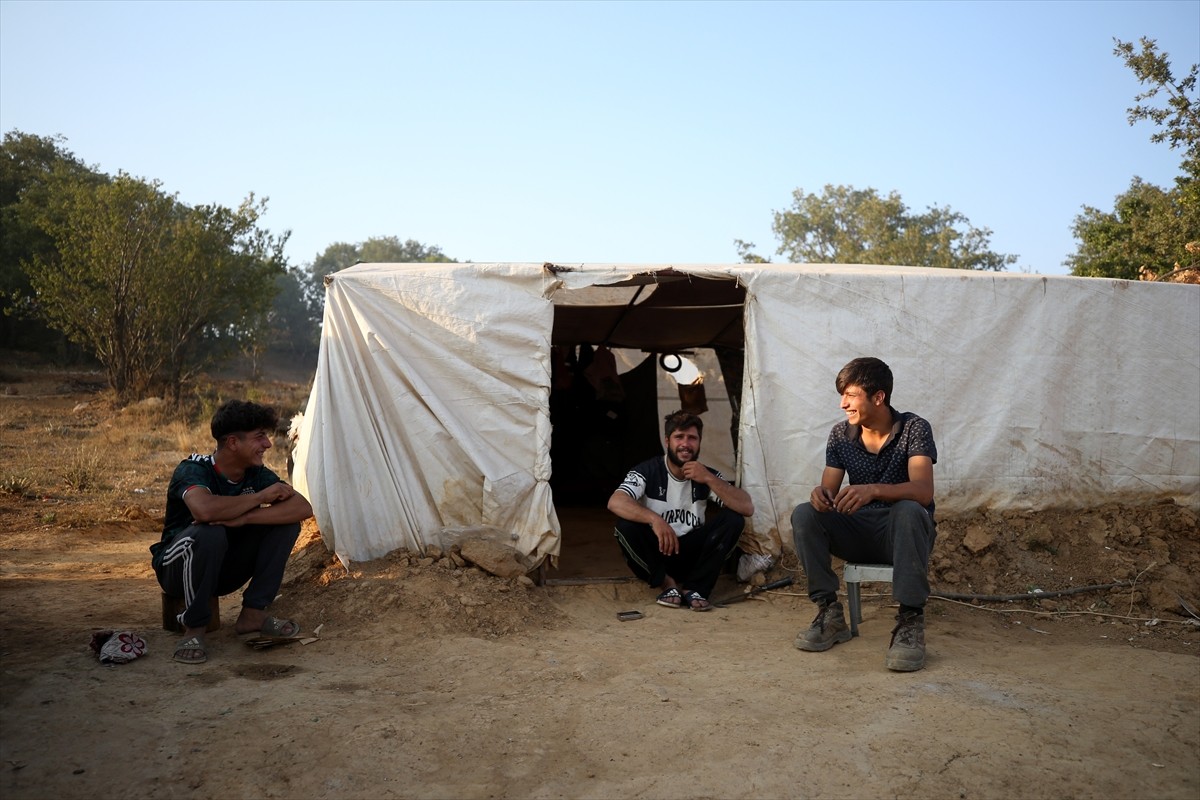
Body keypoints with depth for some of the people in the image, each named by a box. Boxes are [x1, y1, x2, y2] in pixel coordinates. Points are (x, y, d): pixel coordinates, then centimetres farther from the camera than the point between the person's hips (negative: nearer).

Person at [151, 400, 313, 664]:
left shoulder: (257, 474, -6)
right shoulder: (194, 469, -22)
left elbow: (304, 508, -20)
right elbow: (204, 509, -46)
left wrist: (244, 518, -34)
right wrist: (260, 497, -30)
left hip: (224, 572, 5)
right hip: (177, 569, -5)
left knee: (286, 522, -15)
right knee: (209, 533, -38)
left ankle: (253, 613, -6)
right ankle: (193, 628, -18)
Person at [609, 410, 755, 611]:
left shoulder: (708, 475, -4)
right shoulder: (648, 471, -13)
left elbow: (747, 508, -16)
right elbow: (615, 502, -31)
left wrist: (709, 479, -26)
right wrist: (654, 519, -45)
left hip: (692, 553, 3)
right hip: (655, 553, -2)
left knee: (733, 519, -18)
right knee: (626, 526, -31)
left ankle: (693, 587, -16)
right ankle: (668, 583, -13)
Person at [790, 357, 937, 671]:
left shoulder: (914, 428, -12)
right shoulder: (840, 434, 1)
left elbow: (923, 491, -27)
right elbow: (829, 489, -3)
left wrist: (874, 490, -46)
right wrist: (820, 494, -30)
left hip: (903, 535, -4)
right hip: (858, 533, 4)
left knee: (909, 511, -37)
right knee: (804, 514, -21)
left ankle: (910, 621, -31)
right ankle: (830, 613, -15)